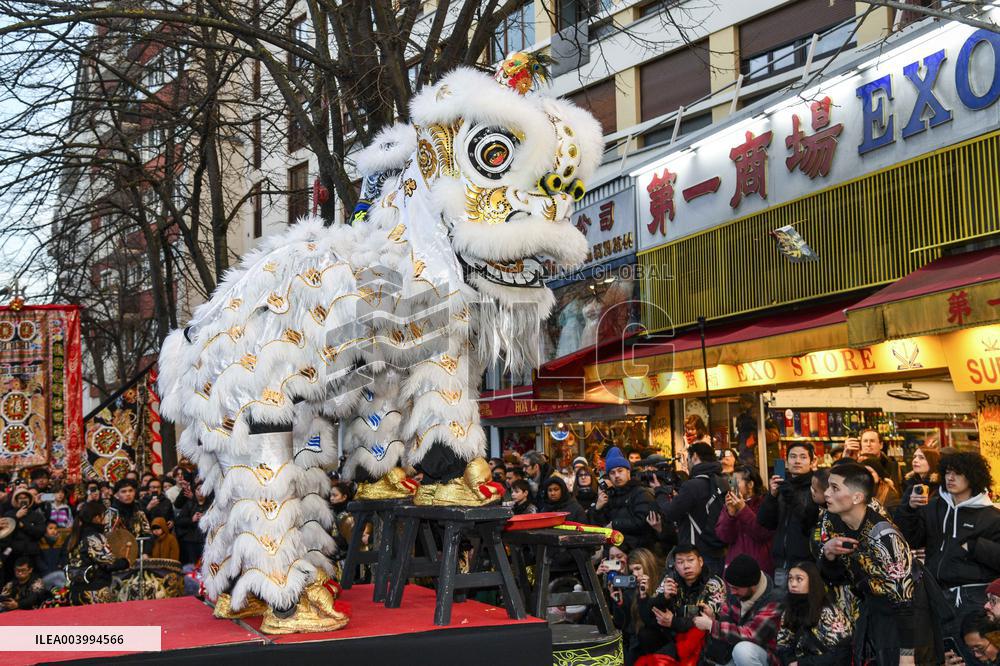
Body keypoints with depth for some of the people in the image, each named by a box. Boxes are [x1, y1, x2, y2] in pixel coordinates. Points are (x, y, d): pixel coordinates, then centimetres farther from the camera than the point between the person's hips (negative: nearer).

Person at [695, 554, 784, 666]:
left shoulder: (772, 601, -24)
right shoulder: (735, 592, -5)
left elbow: (750, 635, -31)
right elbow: (727, 618, 9)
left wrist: (711, 625, -27)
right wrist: (713, 617, -14)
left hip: (766, 656, -6)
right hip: (734, 652, 6)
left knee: (742, 649, -35)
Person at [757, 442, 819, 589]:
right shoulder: (782, 486, 13)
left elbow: (817, 523, -14)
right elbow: (764, 521, 5)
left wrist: (795, 501, -26)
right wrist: (772, 495, -10)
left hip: (806, 562, -5)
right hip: (781, 562, 5)